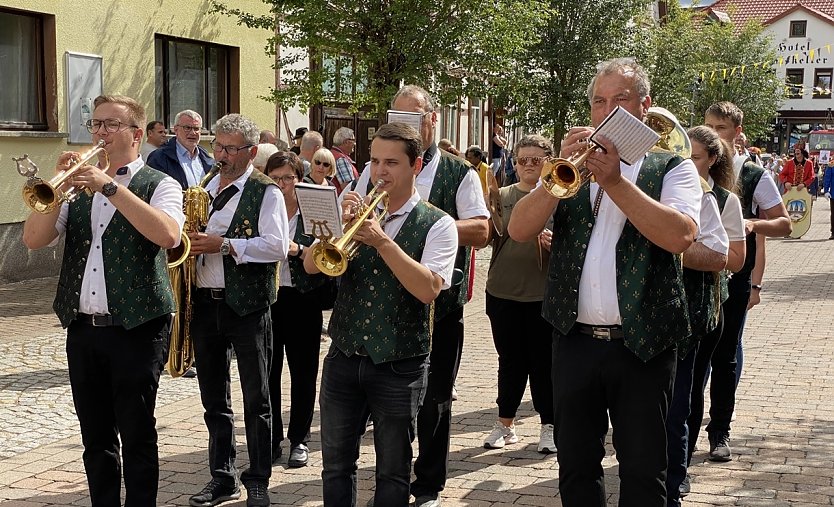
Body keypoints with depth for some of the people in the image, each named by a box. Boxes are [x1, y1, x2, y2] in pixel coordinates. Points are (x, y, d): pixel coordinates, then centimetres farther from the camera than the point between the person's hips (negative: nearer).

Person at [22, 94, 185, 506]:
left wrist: (111, 187, -23)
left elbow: (168, 235, -23)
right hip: (82, 329, 5)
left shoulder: (158, 185, -2)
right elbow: (33, 239, 3)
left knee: (137, 437, 2)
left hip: (135, 329, -5)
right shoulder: (79, 186, 12)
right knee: (96, 438, 12)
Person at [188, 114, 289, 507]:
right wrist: (189, 243, 1)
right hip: (204, 303, 6)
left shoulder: (266, 192, -5)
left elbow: (277, 246, -17)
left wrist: (223, 244, -21)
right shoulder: (204, 190, 14)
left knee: (256, 398, 1)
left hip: (247, 305, -6)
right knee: (214, 398, 12)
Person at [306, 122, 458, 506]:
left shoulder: (437, 225, -6)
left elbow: (428, 288, -21)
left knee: (393, 472, 9)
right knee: (336, 465, 11)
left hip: (399, 366, -3)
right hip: (344, 357, 4)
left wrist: (382, 241, -26)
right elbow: (311, 265, -3)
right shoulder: (358, 211, 6)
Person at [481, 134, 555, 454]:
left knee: (542, 362, 4)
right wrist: (488, 217, -16)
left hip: (542, 293, -3)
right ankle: (505, 424, 21)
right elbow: (486, 237, 3)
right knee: (510, 361, 11)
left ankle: (549, 426, 15)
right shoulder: (502, 196, 8)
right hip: (503, 292, 3)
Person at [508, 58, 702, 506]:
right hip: (574, 340, 3)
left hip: (641, 345, -3)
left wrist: (615, 181, -21)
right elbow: (519, 230, -4)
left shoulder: (672, 170, 2)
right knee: (576, 468, 13)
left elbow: (680, 235, -18)